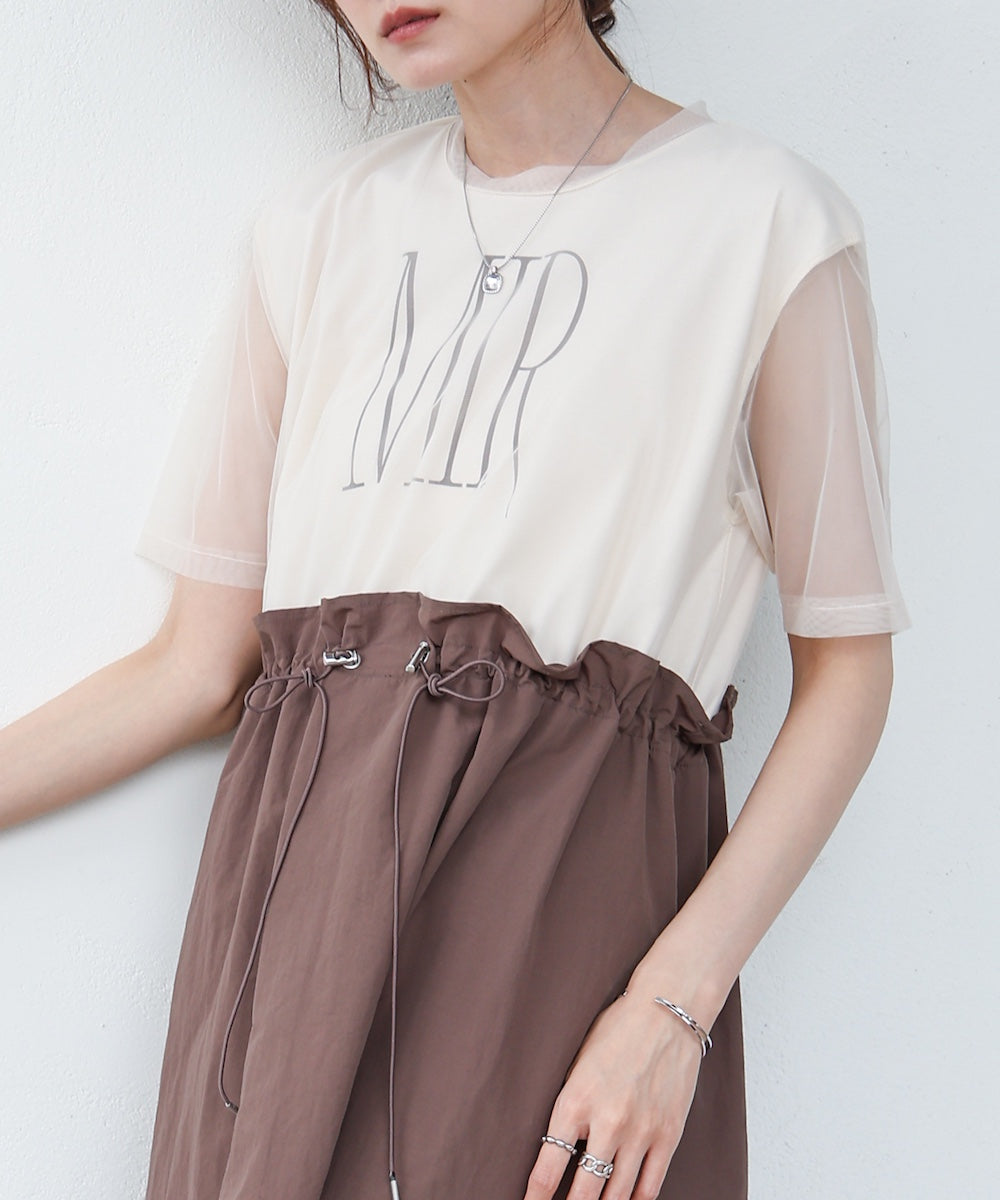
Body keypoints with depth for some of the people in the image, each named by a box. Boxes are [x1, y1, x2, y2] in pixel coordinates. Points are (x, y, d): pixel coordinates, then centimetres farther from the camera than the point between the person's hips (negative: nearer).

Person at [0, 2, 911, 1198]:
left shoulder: (768, 219, -1)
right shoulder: (319, 223, 10)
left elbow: (846, 663, -1)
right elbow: (199, 663, 10)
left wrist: (677, 1001, -12)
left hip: (567, 888, -3)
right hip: (294, 875, 4)